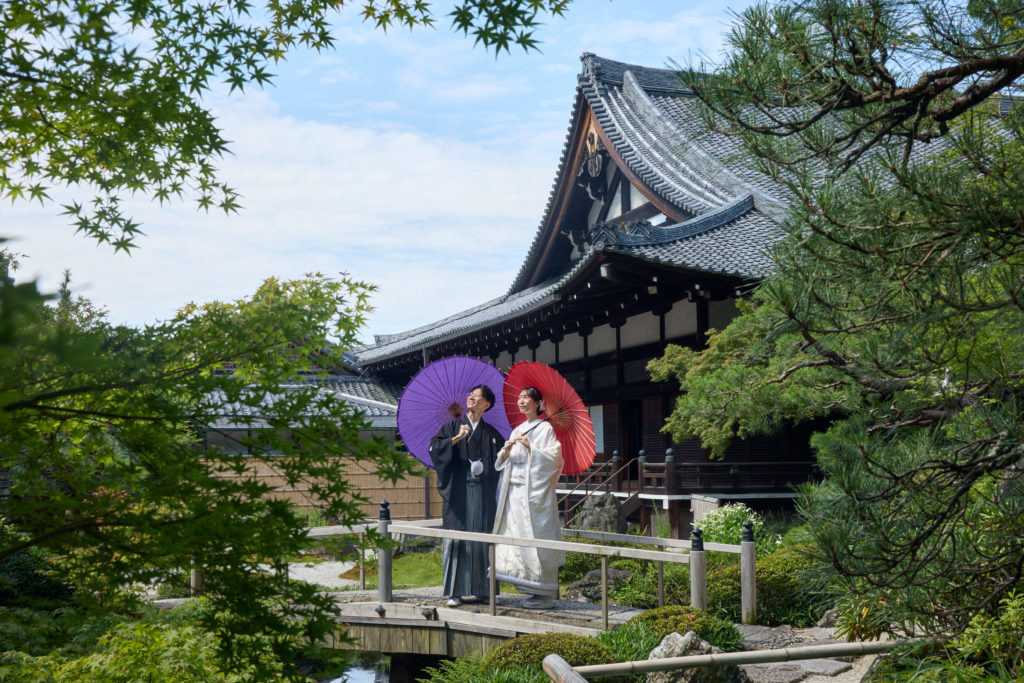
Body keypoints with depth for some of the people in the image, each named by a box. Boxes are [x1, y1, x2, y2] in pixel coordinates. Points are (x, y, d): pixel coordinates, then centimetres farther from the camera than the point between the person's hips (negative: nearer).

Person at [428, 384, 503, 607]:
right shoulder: (452, 426, 8)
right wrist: (457, 437, -14)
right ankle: (455, 591, -2)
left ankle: (480, 589, 8)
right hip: (458, 491, -1)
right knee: (457, 537, -5)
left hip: (483, 494, 2)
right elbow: (434, 447, -5)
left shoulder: (491, 433, 12)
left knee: (481, 537, 1)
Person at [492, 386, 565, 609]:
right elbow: (503, 463, 18)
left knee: (536, 538, -8)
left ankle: (545, 594, -4)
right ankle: (532, 591, 11)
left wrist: (530, 447, -15)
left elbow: (553, 457, -10)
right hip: (515, 491, 7)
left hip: (535, 491, -7)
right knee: (519, 537, 5)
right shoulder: (517, 431, 19)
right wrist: (506, 450, -2)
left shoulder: (545, 429, -1)